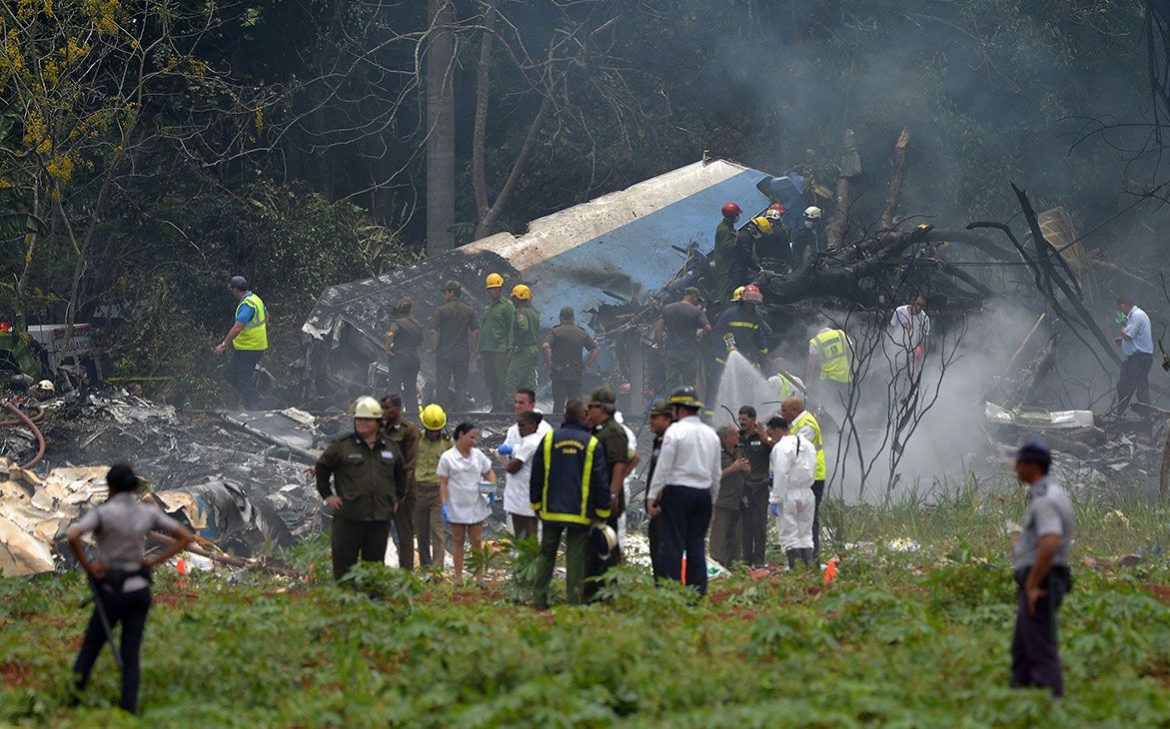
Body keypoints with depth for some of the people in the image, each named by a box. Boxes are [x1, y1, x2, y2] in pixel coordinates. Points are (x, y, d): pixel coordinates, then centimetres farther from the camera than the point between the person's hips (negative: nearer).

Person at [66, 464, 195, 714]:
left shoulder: (102, 512, -14)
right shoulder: (149, 512, 0)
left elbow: (72, 536, -29)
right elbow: (186, 537, 2)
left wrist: (87, 566, -15)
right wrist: (155, 562, 1)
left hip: (113, 592, -4)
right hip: (139, 589, 4)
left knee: (93, 641, 18)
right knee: (131, 654, 6)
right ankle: (128, 710, -2)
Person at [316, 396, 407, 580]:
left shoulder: (391, 448, 11)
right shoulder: (342, 446, 0)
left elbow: (401, 473, 27)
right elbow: (322, 467, 8)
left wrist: (397, 498, 19)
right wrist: (327, 495, 2)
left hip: (381, 517, 3)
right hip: (348, 518, -3)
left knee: (375, 560, 9)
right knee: (344, 562, -3)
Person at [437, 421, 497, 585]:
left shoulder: (478, 455, 4)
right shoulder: (448, 458, -7)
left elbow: (489, 472, 14)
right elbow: (443, 483, -6)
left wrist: (492, 488, -6)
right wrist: (444, 505, -12)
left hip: (476, 506, 3)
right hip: (457, 507, -3)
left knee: (477, 541, 6)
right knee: (458, 541, 7)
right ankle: (458, 577, 14)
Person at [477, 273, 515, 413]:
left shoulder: (507, 306, -1)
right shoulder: (487, 308, 21)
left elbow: (511, 328, -7)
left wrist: (509, 349, -14)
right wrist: (479, 351, 18)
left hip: (500, 350, -7)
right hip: (486, 350, 7)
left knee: (502, 379, -8)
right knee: (489, 380, 7)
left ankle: (503, 407, -8)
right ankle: (496, 406, 12)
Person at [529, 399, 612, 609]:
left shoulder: (548, 440, 1)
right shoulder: (592, 444, -5)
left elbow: (536, 476, 6)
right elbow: (601, 481, -4)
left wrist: (536, 504, 17)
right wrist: (602, 513, 4)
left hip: (551, 511, 2)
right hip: (580, 513, -2)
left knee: (546, 554, 12)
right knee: (575, 558, 1)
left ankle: (539, 599, 10)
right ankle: (574, 602, -3)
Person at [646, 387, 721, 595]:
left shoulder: (675, 431, -7)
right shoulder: (711, 435, 11)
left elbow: (664, 467, -10)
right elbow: (716, 473, 15)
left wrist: (653, 496, -7)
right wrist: (711, 501, 23)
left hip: (677, 492, -6)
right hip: (703, 493, 6)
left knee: (673, 544, -5)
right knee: (697, 545, 8)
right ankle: (698, 591, 5)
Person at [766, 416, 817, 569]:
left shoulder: (782, 447, -15)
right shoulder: (808, 444, 11)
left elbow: (781, 476, -20)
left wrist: (775, 500, -18)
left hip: (789, 495, -8)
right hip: (807, 493, 8)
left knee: (789, 534, -1)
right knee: (805, 533, 14)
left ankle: (794, 567, -4)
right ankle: (809, 566, 11)